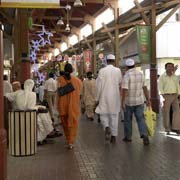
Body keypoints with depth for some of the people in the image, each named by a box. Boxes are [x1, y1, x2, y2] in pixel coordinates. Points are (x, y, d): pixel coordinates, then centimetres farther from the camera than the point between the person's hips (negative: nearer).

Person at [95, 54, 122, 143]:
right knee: (114, 116, 10)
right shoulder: (118, 70, -2)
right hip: (115, 97, 2)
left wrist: (97, 98, 1)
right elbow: (120, 83, 5)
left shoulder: (102, 71, -7)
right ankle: (113, 136, 12)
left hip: (104, 97, -2)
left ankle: (107, 127, -15)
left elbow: (98, 85, -7)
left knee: (103, 114, 12)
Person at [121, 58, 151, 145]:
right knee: (141, 119, 3)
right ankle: (144, 135, -16)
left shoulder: (126, 75, -13)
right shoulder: (140, 74, 3)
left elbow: (125, 90, -20)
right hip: (139, 101, 4)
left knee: (128, 119, 12)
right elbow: (145, 88, 6)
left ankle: (128, 137, 22)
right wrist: (148, 99, 11)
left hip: (129, 102, -4)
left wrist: (123, 102, -19)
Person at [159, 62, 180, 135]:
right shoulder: (162, 77, 0)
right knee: (166, 112, -2)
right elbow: (160, 87, -4)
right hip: (166, 96, -3)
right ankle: (167, 129, 6)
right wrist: (163, 97, -13)